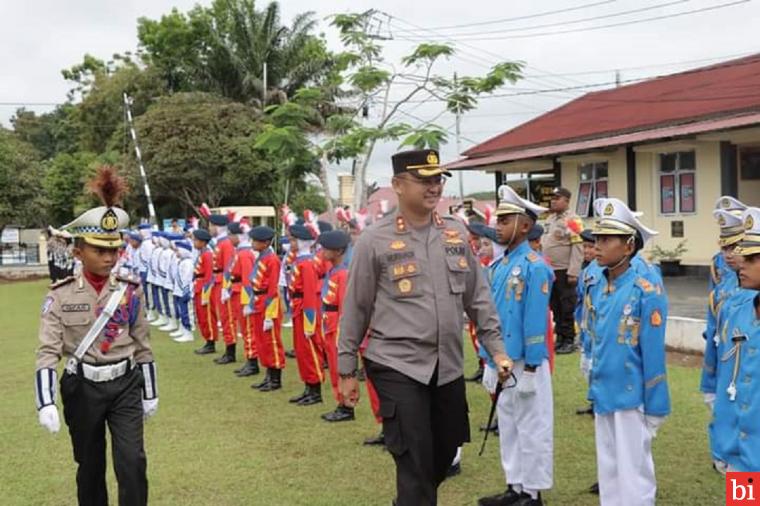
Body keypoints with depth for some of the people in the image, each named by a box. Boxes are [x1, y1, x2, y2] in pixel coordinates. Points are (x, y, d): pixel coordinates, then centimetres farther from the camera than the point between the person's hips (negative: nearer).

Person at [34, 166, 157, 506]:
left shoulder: (131, 291, -2)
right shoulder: (61, 295, -8)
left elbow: (142, 345, 5)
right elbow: (48, 351, -12)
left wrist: (150, 394, 9)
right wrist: (45, 402, -23)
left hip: (125, 385, 1)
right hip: (82, 389, 0)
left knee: (132, 462, -8)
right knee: (90, 467, 14)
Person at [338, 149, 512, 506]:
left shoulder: (456, 234, 5)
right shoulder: (374, 239, -8)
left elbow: (478, 297, 11)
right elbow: (355, 309, -3)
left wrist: (496, 349, 6)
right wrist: (347, 370, -1)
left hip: (448, 366, 5)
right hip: (398, 367, -5)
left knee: (444, 454, 18)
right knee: (415, 463, -3)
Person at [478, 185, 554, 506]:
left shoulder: (534, 267, -15)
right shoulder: (499, 266, 9)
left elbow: (535, 323, -18)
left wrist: (530, 371, -18)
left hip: (525, 364, -8)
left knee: (532, 429, 3)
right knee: (508, 427, 16)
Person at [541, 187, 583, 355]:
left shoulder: (572, 220, -10)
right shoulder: (550, 219, 14)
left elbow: (577, 249, -15)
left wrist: (573, 273, -19)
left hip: (565, 271, -7)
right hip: (549, 270, 7)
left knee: (567, 307, 0)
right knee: (555, 306, 13)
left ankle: (569, 340, 8)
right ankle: (559, 337, 22)